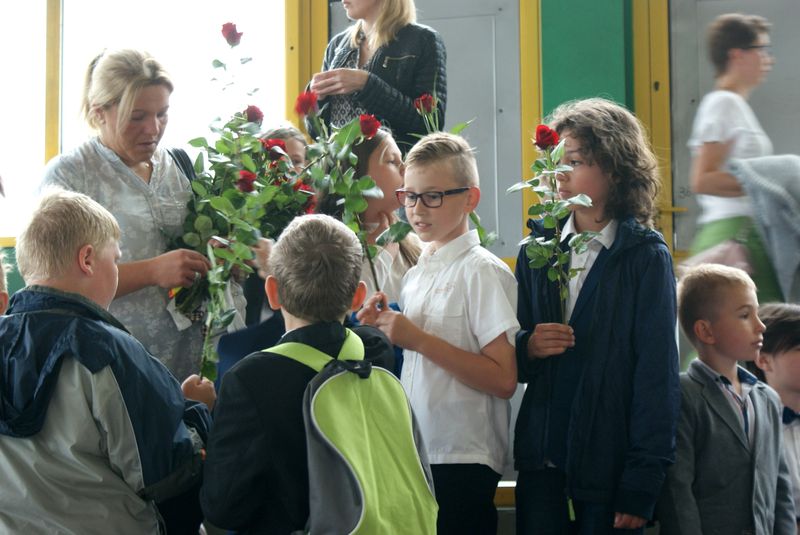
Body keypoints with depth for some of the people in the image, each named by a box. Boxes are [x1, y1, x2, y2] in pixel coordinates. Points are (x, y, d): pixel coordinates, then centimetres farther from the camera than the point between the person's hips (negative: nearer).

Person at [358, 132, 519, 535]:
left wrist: (418, 339, -18)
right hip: (411, 456, 7)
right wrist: (381, 333, 0)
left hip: (462, 460, -7)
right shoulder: (414, 275, 13)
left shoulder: (483, 271, -9)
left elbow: (503, 380, -17)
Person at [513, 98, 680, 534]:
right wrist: (528, 347, -10)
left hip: (610, 462, -4)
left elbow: (658, 375, -8)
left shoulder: (646, 257, -5)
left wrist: (641, 483, -12)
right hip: (541, 457, 4)